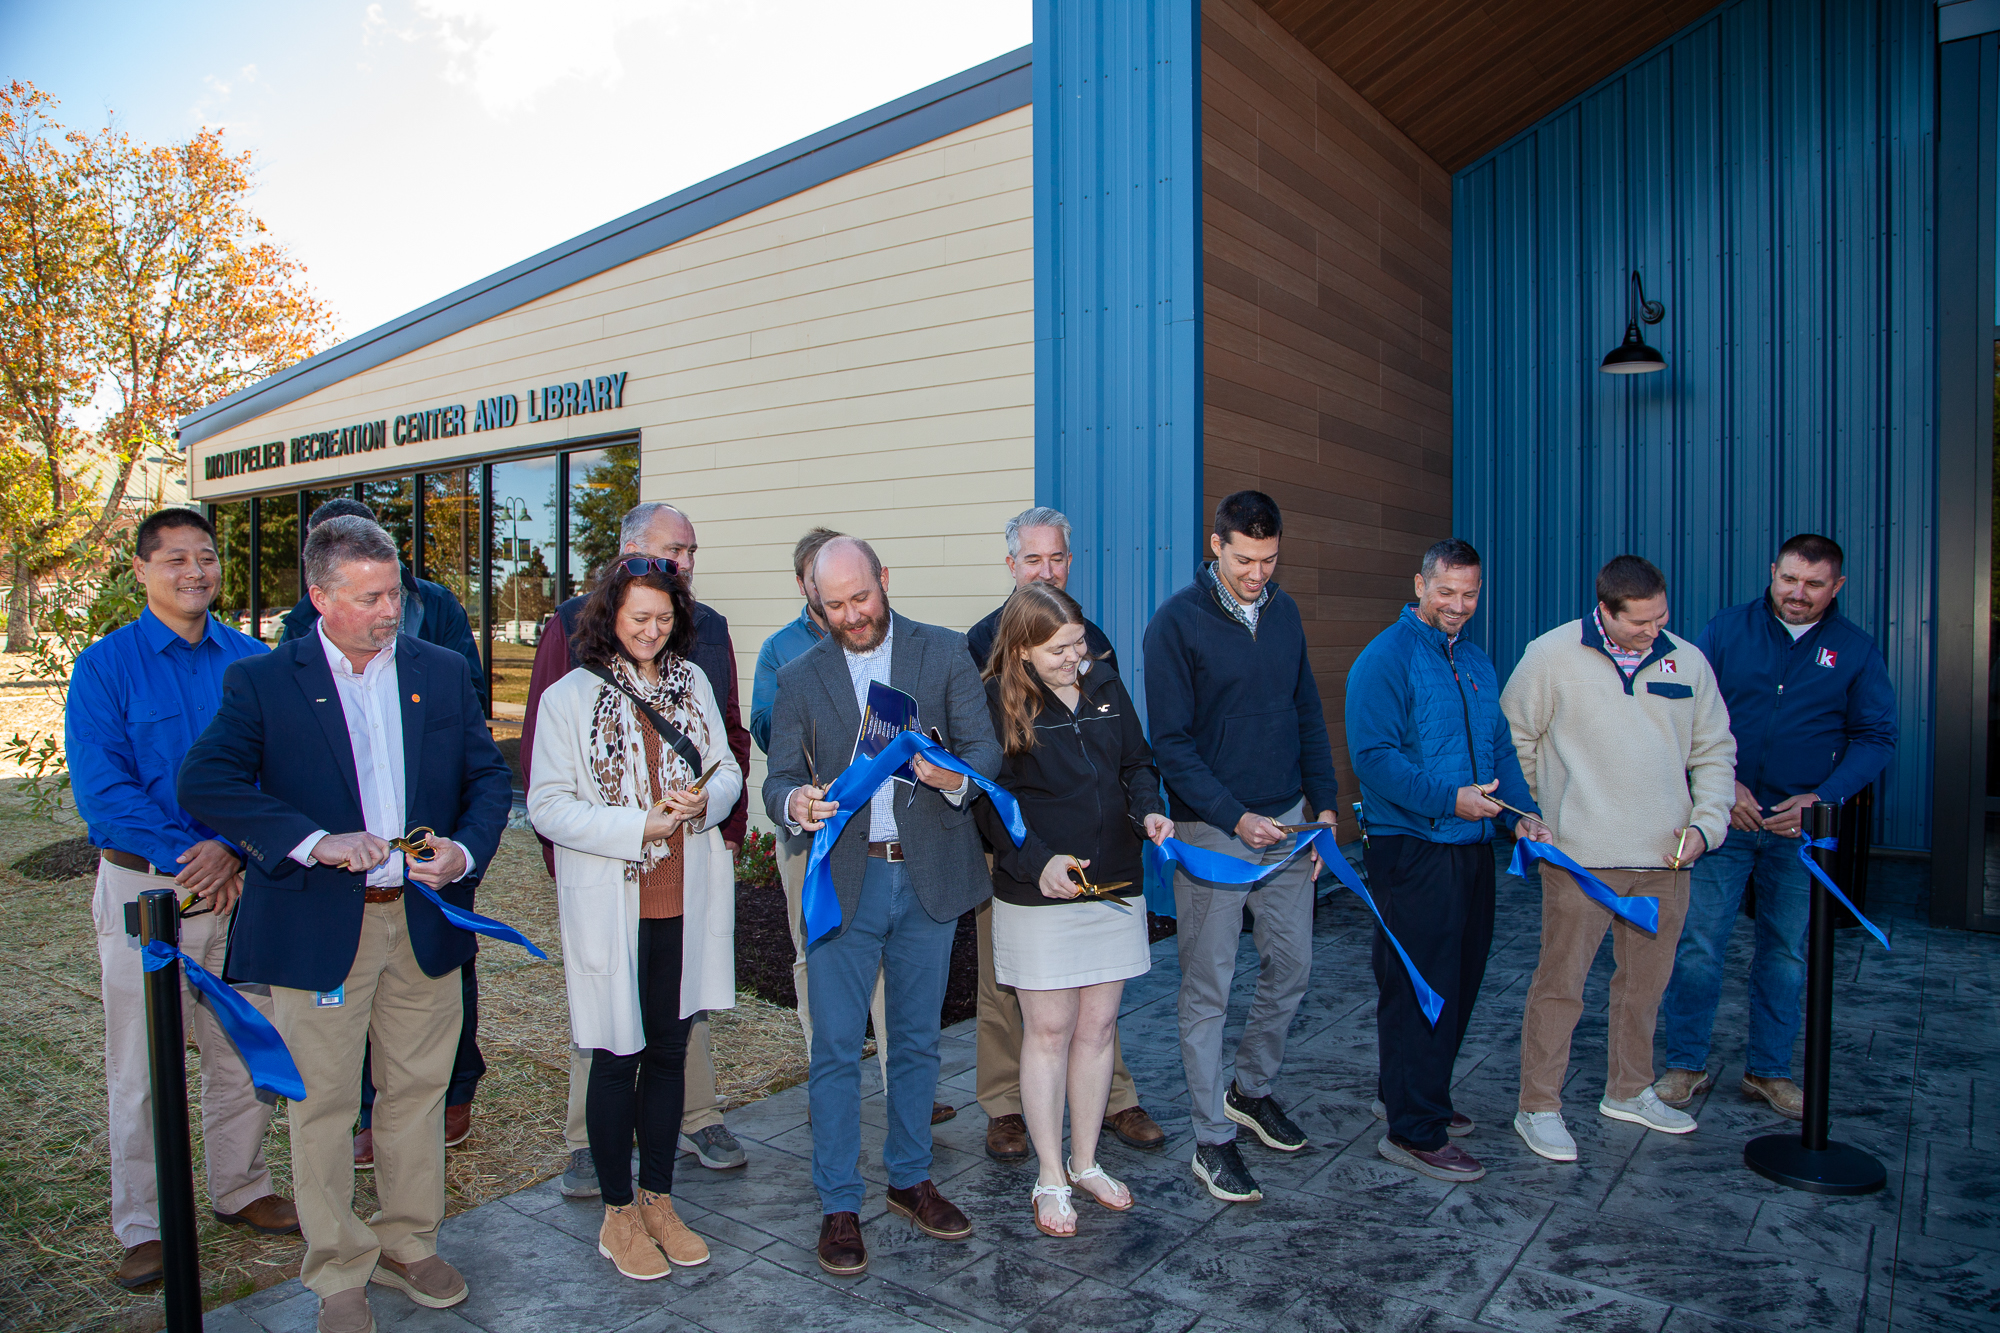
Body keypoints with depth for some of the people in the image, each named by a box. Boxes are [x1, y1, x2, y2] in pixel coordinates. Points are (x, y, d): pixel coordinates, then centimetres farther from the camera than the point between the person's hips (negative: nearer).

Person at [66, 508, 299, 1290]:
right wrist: (186, 858, -16)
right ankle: (142, 1227, 21)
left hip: (237, 880, 3)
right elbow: (99, 788, -10)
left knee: (244, 1051, 12)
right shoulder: (105, 666, -4)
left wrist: (233, 848, -13)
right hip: (143, 886, -3)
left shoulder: (251, 661, 4)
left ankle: (240, 1191, 30)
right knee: (142, 1067, 6)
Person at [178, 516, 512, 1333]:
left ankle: (408, 1245, 34)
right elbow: (205, 783, -15)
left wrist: (466, 851, -12)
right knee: (323, 1104, 8)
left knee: (420, 1089, 15)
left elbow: (489, 776, 7)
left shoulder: (443, 672, 5)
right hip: (318, 928, -3)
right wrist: (314, 842, -24)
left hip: (424, 921, 3)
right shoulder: (263, 681, -4)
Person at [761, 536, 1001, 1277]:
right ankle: (838, 1205, 19)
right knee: (836, 1048, 3)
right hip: (844, 881, 0)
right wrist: (796, 803, -23)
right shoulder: (801, 677, 3)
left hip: (929, 878, 1)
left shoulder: (945, 654, 1)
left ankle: (910, 1180, 33)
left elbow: (986, 748, -4)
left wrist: (953, 775, -27)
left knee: (917, 1042, 15)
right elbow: (779, 779, 1)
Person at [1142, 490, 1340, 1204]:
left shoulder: (1284, 612, 8)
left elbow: (1308, 716, 14)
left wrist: (1324, 804, 5)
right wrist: (1236, 818, -19)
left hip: (1287, 824, 6)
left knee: (1291, 967, 14)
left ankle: (1251, 1089, 37)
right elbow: (1171, 743, -12)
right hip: (1212, 830, -6)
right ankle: (1212, 1139, 16)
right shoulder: (1177, 622, -11)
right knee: (1208, 989, 3)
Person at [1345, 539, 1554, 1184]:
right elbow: (1373, 756, -18)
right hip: (1413, 850, -8)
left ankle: (1411, 1095, 33)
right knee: (1419, 988, -3)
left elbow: (1500, 747, 19)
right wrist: (1449, 799, -25)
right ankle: (1414, 1130, 9)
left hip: (1471, 847, 9)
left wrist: (1523, 812, 4)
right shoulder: (1386, 658, -10)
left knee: (1459, 980, 16)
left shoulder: (1476, 661, 15)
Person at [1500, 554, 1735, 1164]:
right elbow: (1513, 738, 3)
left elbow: (1715, 751, 14)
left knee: (1646, 981, 17)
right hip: (1580, 855, -5)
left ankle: (1629, 1091, 36)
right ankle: (1538, 1108, 12)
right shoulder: (1551, 656, -6)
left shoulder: (1688, 661, 6)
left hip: (1665, 858, 5)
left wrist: (1706, 823, 2)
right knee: (1560, 982, -1)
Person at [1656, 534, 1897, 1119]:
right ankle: (1685, 1065, 13)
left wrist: (1823, 797, -11)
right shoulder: (1725, 631, 0)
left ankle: (1769, 1070, 26)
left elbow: (1876, 738, 3)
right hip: (1721, 819, -1)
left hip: (1802, 827, 2)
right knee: (1696, 945, 0)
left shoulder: (1857, 649, 4)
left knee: (1786, 951, 11)